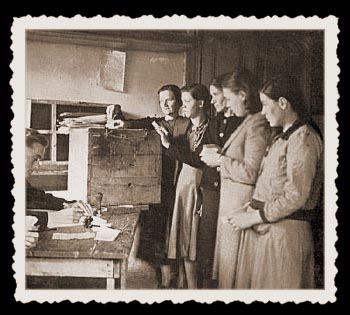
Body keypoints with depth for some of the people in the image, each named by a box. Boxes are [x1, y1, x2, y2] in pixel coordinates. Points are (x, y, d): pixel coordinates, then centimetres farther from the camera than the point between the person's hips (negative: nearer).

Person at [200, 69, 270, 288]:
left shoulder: (257, 124, -17)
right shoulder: (248, 122, 14)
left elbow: (251, 173, -23)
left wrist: (219, 159, -12)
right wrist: (220, 153, 9)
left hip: (242, 203, -10)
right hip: (232, 200, 10)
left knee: (233, 266, 1)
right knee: (227, 262, 15)